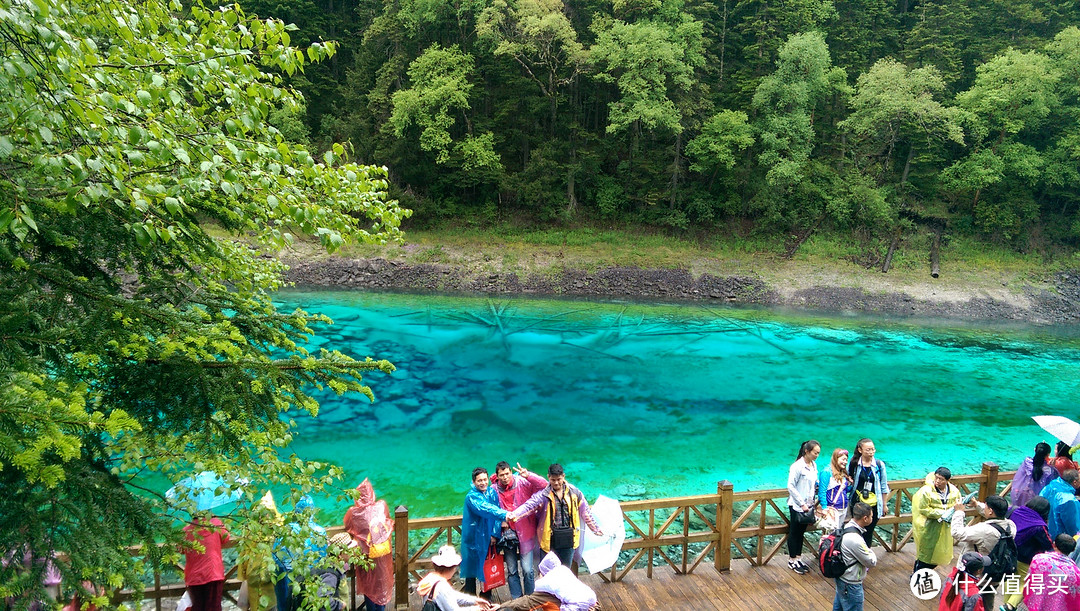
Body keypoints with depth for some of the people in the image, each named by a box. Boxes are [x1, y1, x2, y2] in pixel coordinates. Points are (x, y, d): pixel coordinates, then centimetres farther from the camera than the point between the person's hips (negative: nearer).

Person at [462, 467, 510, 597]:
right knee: (471, 571, 2)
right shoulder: (472, 496, -17)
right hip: (473, 538, -5)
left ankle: (486, 599, 29)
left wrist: (495, 533, -8)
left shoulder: (492, 492, 2)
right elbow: (486, 509, -32)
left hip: (488, 538, 5)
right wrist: (505, 514, -45)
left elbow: (496, 510, 2)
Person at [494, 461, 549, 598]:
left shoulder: (522, 483, -11)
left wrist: (528, 476, -34)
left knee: (527, 570, 0)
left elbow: (544, 485, -20)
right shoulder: (494, 489, -3)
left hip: (525, 531, -2)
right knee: (511, 570, 11)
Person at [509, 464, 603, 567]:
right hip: (550, 539, -2)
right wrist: (514, 515, -36)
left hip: (568, 539, 2)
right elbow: (529, 505, -19)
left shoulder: (574, 492, 3)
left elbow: (585, 512, 13)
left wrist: (595, 528, 19)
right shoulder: (543, 494, -6)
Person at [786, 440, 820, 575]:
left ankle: (798, 558, 27)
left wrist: (814, 500, 7)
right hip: (797, 506, -7)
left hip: (808, 506, 7)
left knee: (801, 533, 16)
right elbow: (790, 486, -18)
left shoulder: (814, 465, 4)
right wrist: (802, 503, -17)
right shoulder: (797, 466, -19)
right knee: (794, 533, 6)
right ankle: (792, 561, 17)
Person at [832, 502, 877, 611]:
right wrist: (870, 552, -1)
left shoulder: (847, 527, -3)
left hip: (841, 578, 9)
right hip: (851, 584, -9)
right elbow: (872, 563, -18)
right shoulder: (855, 540, -32)